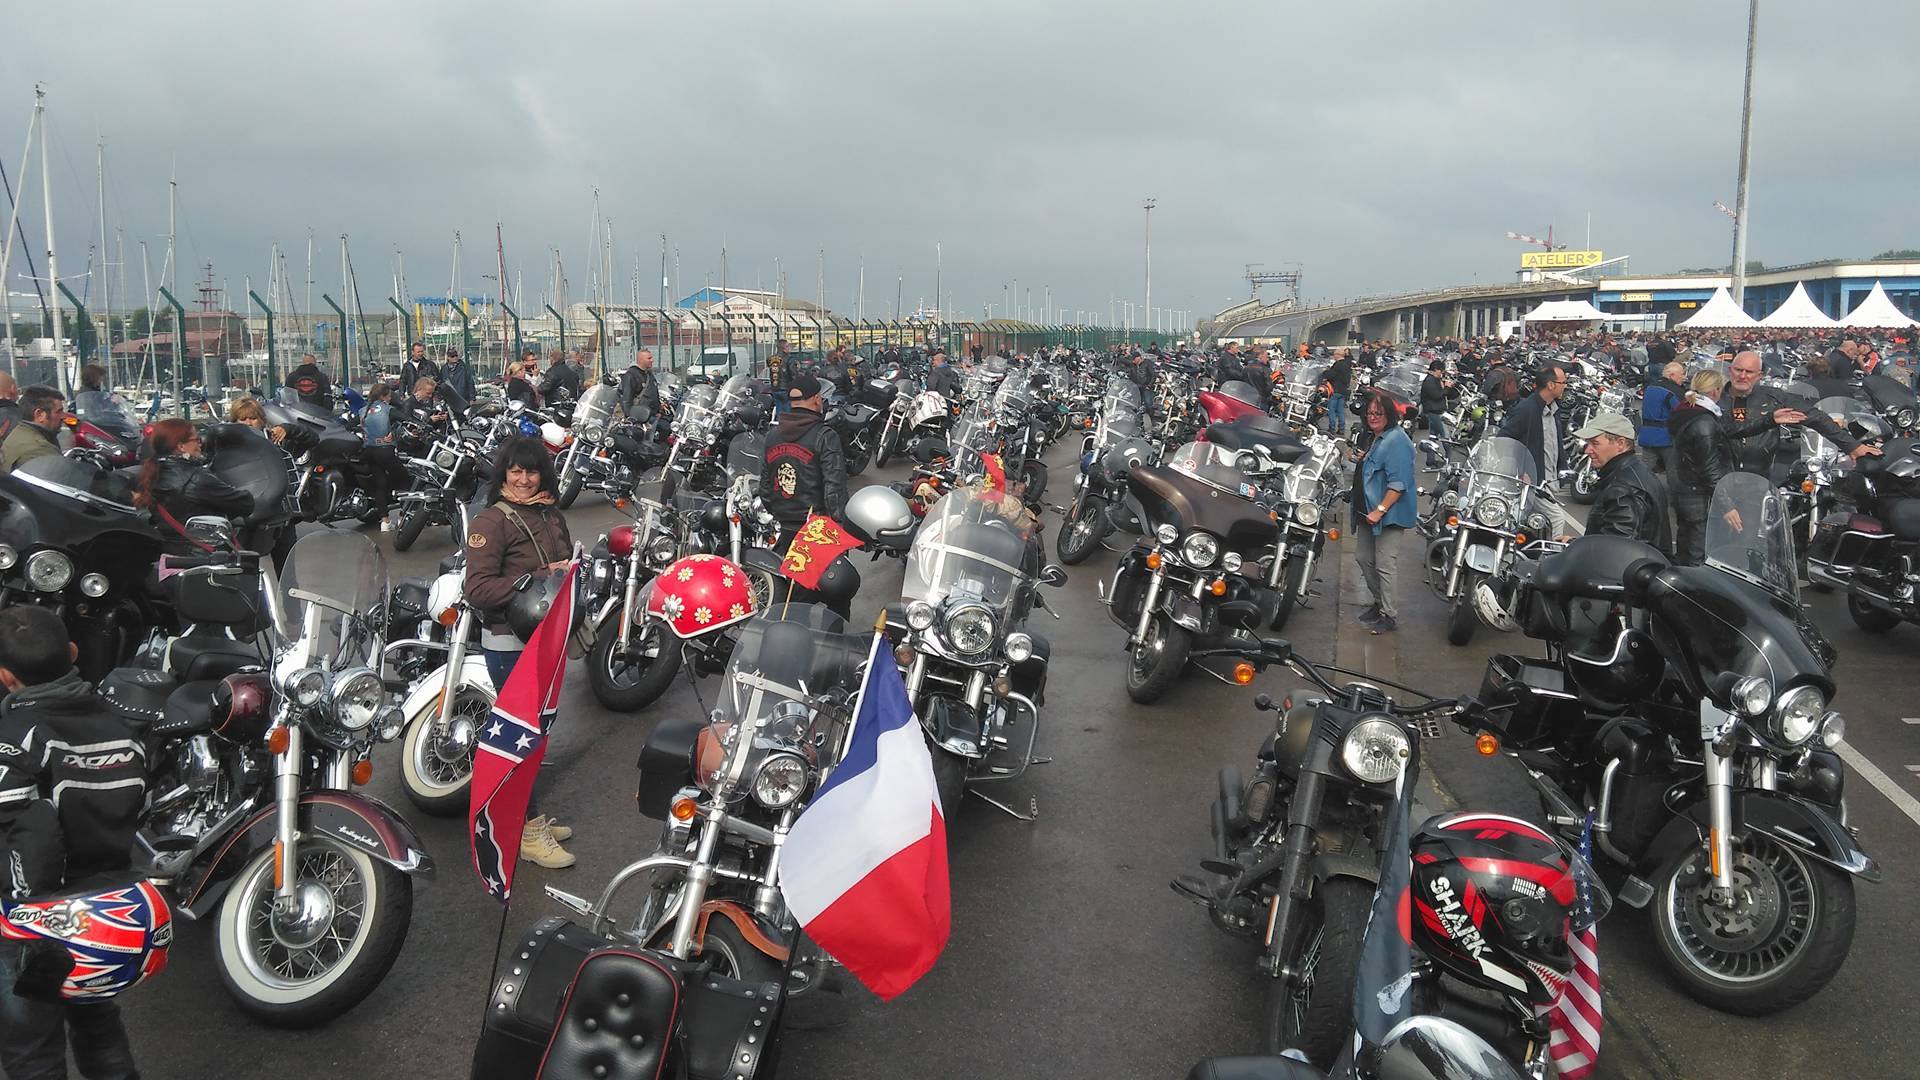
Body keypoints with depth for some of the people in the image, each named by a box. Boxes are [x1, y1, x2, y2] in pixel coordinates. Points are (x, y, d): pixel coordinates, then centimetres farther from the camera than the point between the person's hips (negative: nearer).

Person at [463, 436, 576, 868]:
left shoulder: (552, 516, 12)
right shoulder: (491, 521, -12)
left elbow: (567, 563, 28)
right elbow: (478, 589, -21)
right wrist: (540, 579, -23)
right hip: (510, 643, -8)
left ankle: (532, 816, 30)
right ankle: (527, 832, 5)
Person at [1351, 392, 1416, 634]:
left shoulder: (1396, 440, -17)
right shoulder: (1374, 438, 14)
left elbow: (1399, 482, -24)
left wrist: (1380, 510, -26)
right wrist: (1364, 459, 9)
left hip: (1389, 515, -10)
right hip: (1368, 511, 10)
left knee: (1384, 566, -7)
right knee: (1363, 558, 18)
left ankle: (1389, 616, 1)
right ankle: (1379, 602, 33)